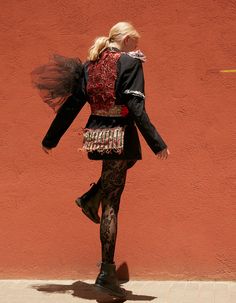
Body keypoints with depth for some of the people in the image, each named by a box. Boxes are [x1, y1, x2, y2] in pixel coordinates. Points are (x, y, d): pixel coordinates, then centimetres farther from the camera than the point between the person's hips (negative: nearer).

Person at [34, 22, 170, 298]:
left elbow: (70, 106, 9)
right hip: (119, 137, -6)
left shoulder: (88, 65, 10)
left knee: (129, 158, 35)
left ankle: (90, 198, 23)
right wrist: (157, 144, -16)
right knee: (111, 202, -2)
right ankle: (107, 273, 2)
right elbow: (136, 108, -17)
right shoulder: (130, 62, -8)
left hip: (95, 134, 7)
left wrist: (50, 139, 15)